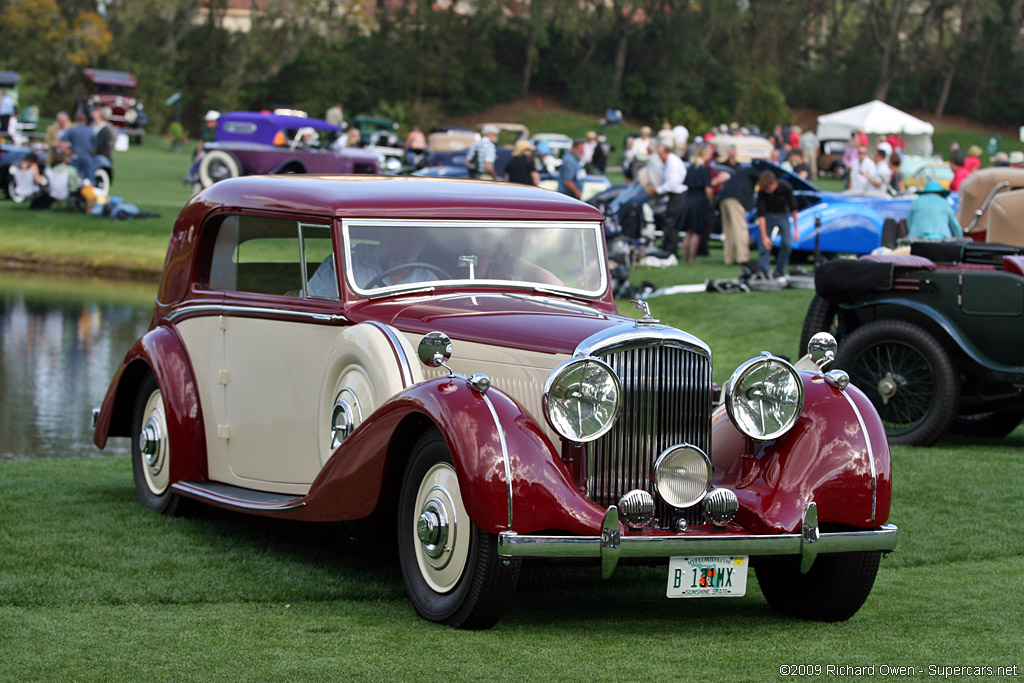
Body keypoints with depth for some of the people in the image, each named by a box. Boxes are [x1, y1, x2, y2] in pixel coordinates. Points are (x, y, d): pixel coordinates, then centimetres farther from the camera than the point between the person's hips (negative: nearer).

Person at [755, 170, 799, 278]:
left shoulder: (785, 187, -26)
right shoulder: (762, 192, -26)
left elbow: (793, 208, -13)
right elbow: (761, 215, -27)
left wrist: (795, 229, -11)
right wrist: (764, 236, -32)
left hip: (782, 214, 0)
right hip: (767, 215, 0)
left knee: (787, 243, -12)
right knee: (764, 244, -14)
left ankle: (780, 272, -1)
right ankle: (764, 271, -9)